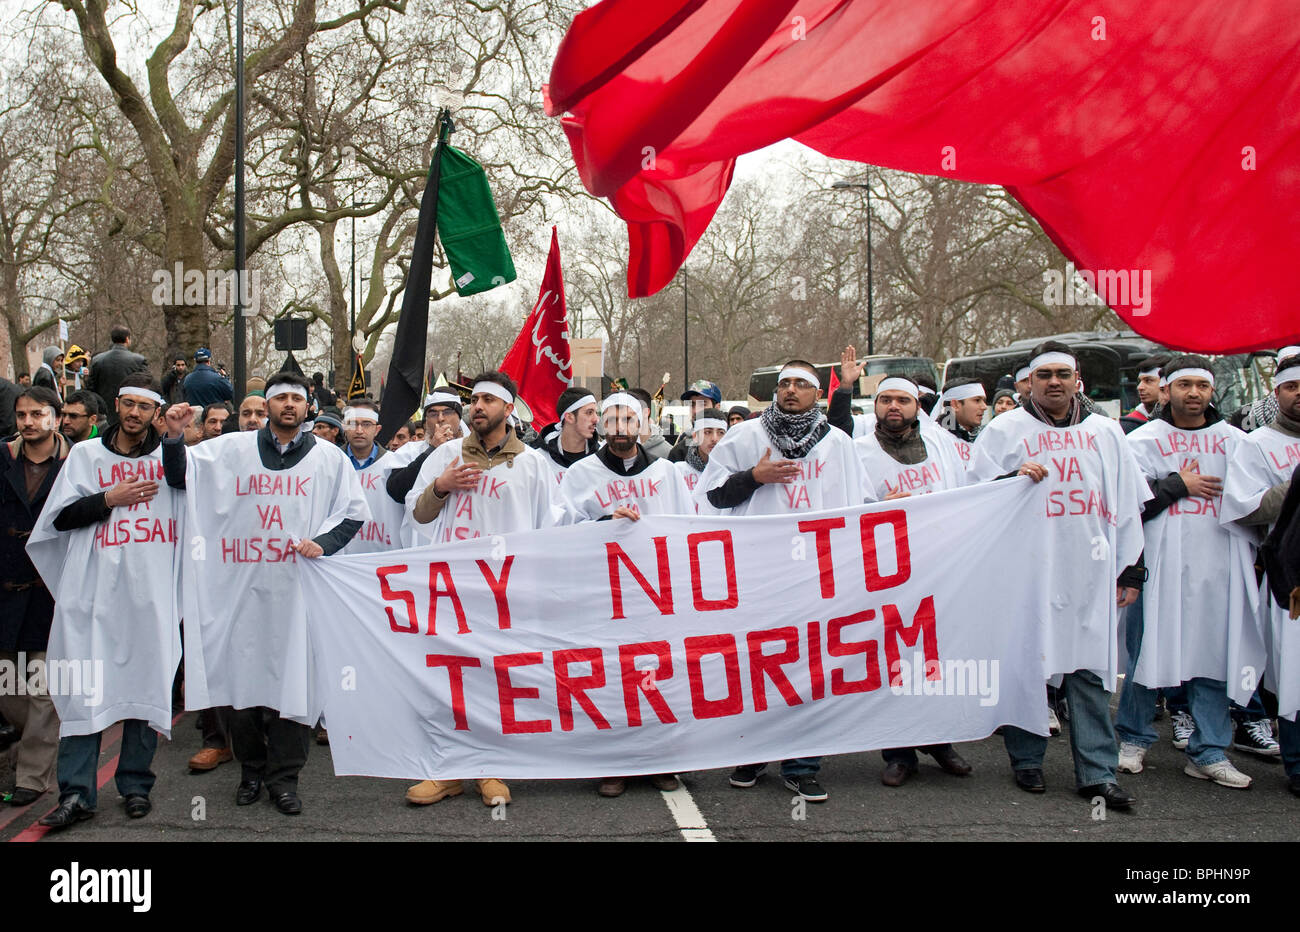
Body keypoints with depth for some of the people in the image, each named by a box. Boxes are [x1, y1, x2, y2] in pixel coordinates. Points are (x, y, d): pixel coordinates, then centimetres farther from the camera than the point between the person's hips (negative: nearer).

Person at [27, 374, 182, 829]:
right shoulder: (86, 454, 12)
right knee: (85, 685, -3)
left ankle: (136, 784, 15)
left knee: (147, 680, 3)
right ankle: (77, 793, 1)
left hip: (152, 589, 0)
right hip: (95, 587, 0)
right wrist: (110, 499, -6)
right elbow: (60, 518, 7)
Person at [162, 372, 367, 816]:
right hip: (241, 584, 1)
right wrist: (174, 437, -10)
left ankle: (283, 776, 11)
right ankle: (251, 770, 22)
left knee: (293, 678, 0)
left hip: (297, 585, -1)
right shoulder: (233, 449, 9)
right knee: (242, 674, 6)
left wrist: (322, 542, -6)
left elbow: (354, 512, 10)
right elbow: (181, 477, 8)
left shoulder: (329, 457, 8)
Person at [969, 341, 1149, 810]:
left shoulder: (1105, 432, 15)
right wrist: (1014, 479, -15)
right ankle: (1027, 759, 16)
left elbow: (1127, 505, 17)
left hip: (1089, 572, 2)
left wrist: (1131, 569, 14)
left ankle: (1097, 772, 6)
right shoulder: (1004, 430, 5)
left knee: (1089, 669, 2)